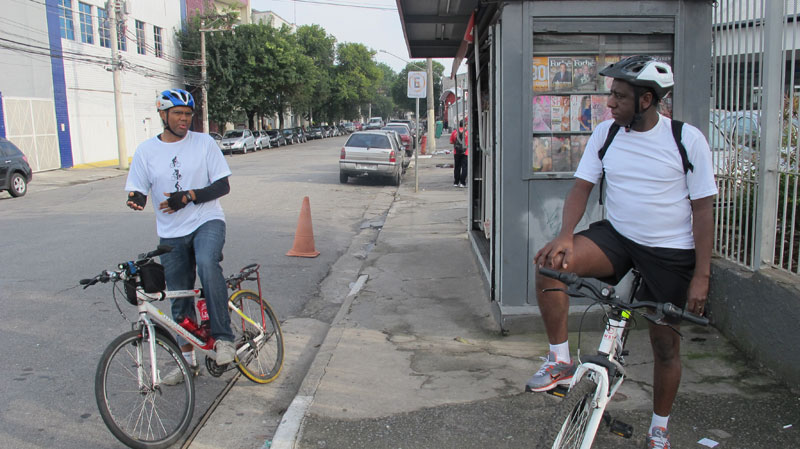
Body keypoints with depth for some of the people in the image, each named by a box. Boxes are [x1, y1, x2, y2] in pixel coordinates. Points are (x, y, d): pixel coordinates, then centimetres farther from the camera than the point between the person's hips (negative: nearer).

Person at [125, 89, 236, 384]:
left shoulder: (204, 143, -1)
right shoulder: (146, 151, 3)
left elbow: (223, 186, -4)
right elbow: (138, 192, 3)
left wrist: (188, 197, -19)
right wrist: (135, 200, -22)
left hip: (206, 221, -3)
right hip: (171, 233, 3)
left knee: (207, 264, -34)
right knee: (179, 298, 9)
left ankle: (223, 337, -22)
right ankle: (187, 359, 27)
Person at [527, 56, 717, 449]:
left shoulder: (687, 139, -10)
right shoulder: (605, 133, -2)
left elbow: (702, 209, -7)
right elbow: (582, 186, -2)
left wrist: (701, 275, -10)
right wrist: (565, 235, -21)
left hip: (671, 253, -2)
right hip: (616, 236, 2)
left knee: (666, 344, 8)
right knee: (551, 263, -26)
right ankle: (561, 362, -11)